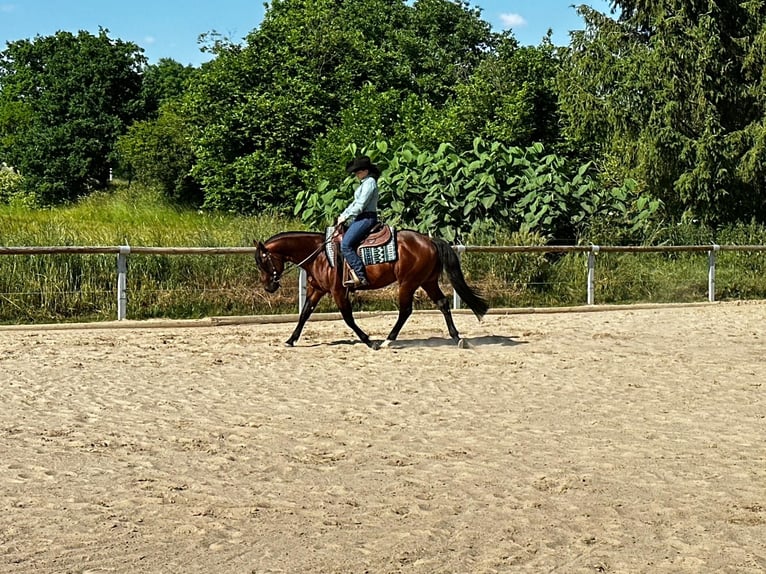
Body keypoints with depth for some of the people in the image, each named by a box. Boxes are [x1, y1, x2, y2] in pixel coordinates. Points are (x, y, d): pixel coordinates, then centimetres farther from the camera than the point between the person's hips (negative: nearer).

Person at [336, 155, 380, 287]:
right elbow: (355, 203, 23)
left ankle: (361, 277, -25)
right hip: (361, 218, 11)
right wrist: (343, 215, 13)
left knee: (345, 245, -21)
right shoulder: (364, 183, 21)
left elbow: (360, 205, -18)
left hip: (366, 219, -11)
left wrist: (345, 217, -10)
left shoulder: (369, 182, -12)